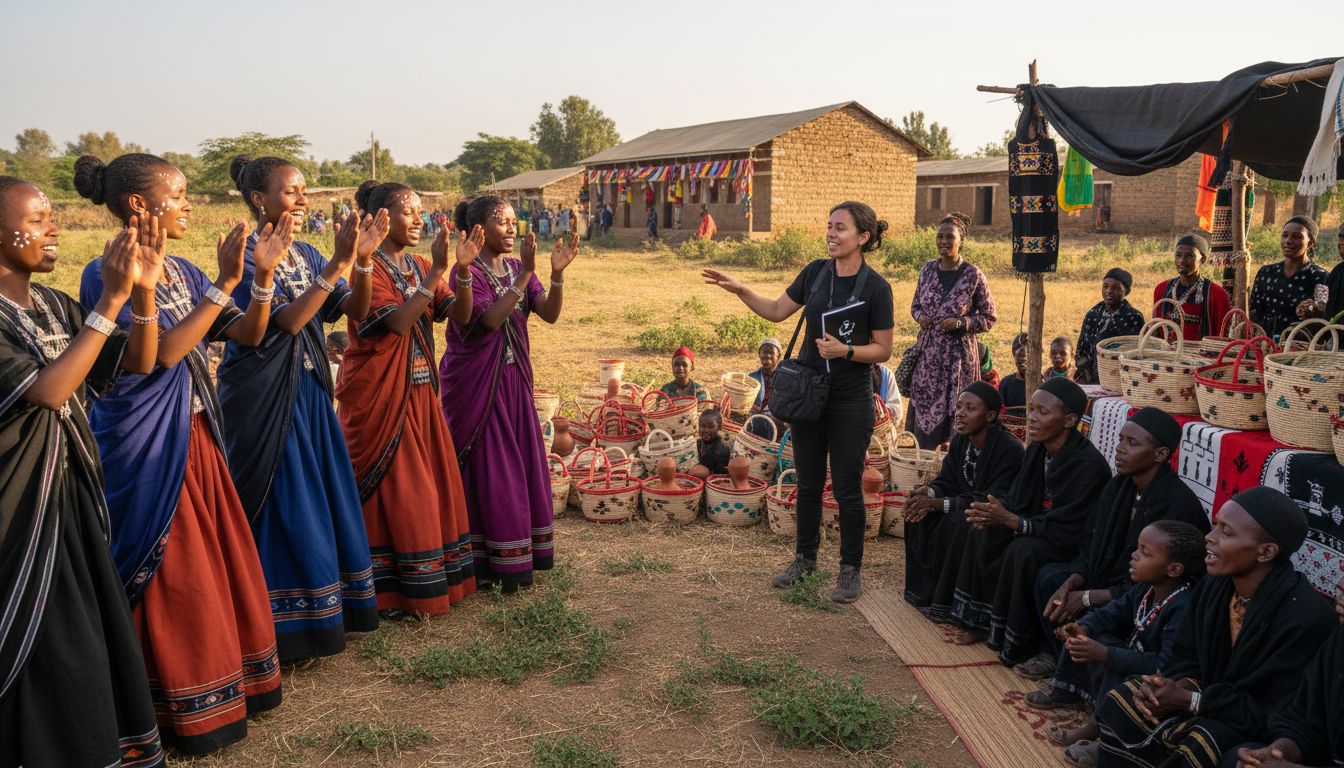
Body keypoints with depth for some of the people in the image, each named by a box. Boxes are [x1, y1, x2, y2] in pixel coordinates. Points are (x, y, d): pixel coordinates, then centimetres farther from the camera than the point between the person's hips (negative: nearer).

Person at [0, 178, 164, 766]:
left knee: (96, 637, 16)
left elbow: (140, 362, 4)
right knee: (48, 657, 2)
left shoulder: (55, 306, 5)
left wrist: (143, 291, -12)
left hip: (74, 497, 7)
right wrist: (111, 300, -27)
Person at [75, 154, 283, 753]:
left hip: (195, 437, 7)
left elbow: (248, 334, 4)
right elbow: (164, 351, -23)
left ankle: (229, 679, 30)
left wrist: (264, 277, -11)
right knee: (165, 575, 4)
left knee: (218, 557, 14)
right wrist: (225, 284, -23)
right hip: (146, 445, -7)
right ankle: (182, 710, 19)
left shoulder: (183, 272, 8)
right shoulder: (107, 275, -14)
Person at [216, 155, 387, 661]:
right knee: (281, 506, -2)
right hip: (264, 396, -7)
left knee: (324, 497, 11)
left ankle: (331, 609, 24)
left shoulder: (306, 255, 9)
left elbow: (355, 310, 3)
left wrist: (363, 260, -13)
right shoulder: (249, 255, -11)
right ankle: (284, 624, 10)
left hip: (309, 392, 7)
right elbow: (287, 320, -23)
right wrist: (338, 263, -26)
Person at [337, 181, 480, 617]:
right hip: (380, 396, -7)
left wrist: (462, 270, -15)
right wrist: (437, 271, -26)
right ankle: (390, 592, 10)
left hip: (419, 393, 7)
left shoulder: (418, 267, 10)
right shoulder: (367, 267, -11)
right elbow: (396, 322, -25)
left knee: (429, 484, 11)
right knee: (392, 488, -2)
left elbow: (460, 316, 1)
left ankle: (432, 581, 23)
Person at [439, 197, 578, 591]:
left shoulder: (516, 267, 6)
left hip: (513, 380, 7)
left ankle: (521, 553, 22)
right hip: (476, 382, -6)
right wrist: (525, 274, -27)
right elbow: (490, 319, -25)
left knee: (520, 460, 10)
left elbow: (550, 313, -4)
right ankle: (483, 562, 8)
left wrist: (557, 273, -20)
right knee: (484, 466, -2)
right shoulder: (468, 272, -12)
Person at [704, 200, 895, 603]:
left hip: (850, 401, -5)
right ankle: (805, 558, 31)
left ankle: (850, 569, 19)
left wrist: (846, 350, -23)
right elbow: (777, 310, 11)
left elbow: (883, 350, -7)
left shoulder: (875, 288, -11)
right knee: (808, 482, 15)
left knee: (847, 487, 4)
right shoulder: (816, 272, 2)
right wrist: (738, 290, -1)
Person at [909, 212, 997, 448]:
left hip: (958, 353, -4)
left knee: (955, 414, -1)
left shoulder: (973, 275, -6)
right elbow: (915, 304, 19)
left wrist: (959, 323, -15)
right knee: (924, 412, 6)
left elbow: (988, 318, -1)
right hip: (928, 351, 4)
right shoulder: (928, 269, 6)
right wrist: (920, 316, -3)